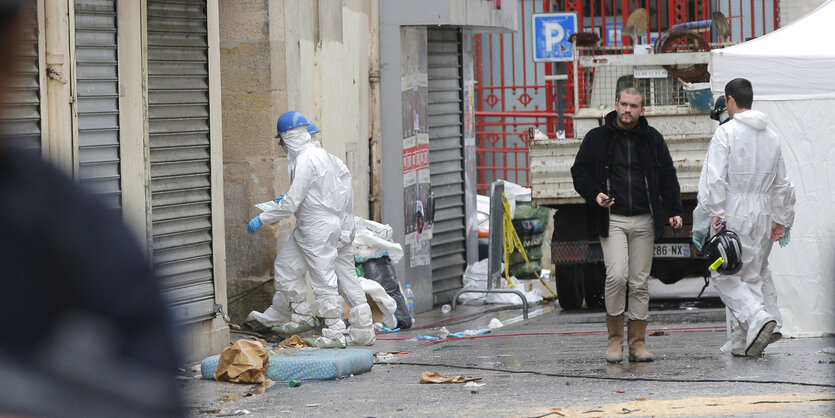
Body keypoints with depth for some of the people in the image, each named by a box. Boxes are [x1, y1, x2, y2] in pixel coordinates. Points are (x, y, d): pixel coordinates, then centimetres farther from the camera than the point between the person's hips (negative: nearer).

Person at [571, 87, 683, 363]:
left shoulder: (653, 139, 11)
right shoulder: (597, 138, 5)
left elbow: (667, 177, 14)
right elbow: (580, 172, 7)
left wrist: (674, 211, 4)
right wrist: (594, 195, -12)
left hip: (644, 220, 2)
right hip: (612, 219, -2)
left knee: (640, 282, 3)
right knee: (616, 276, -16)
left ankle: (637, 343, 9)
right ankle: (615, 338, -1)